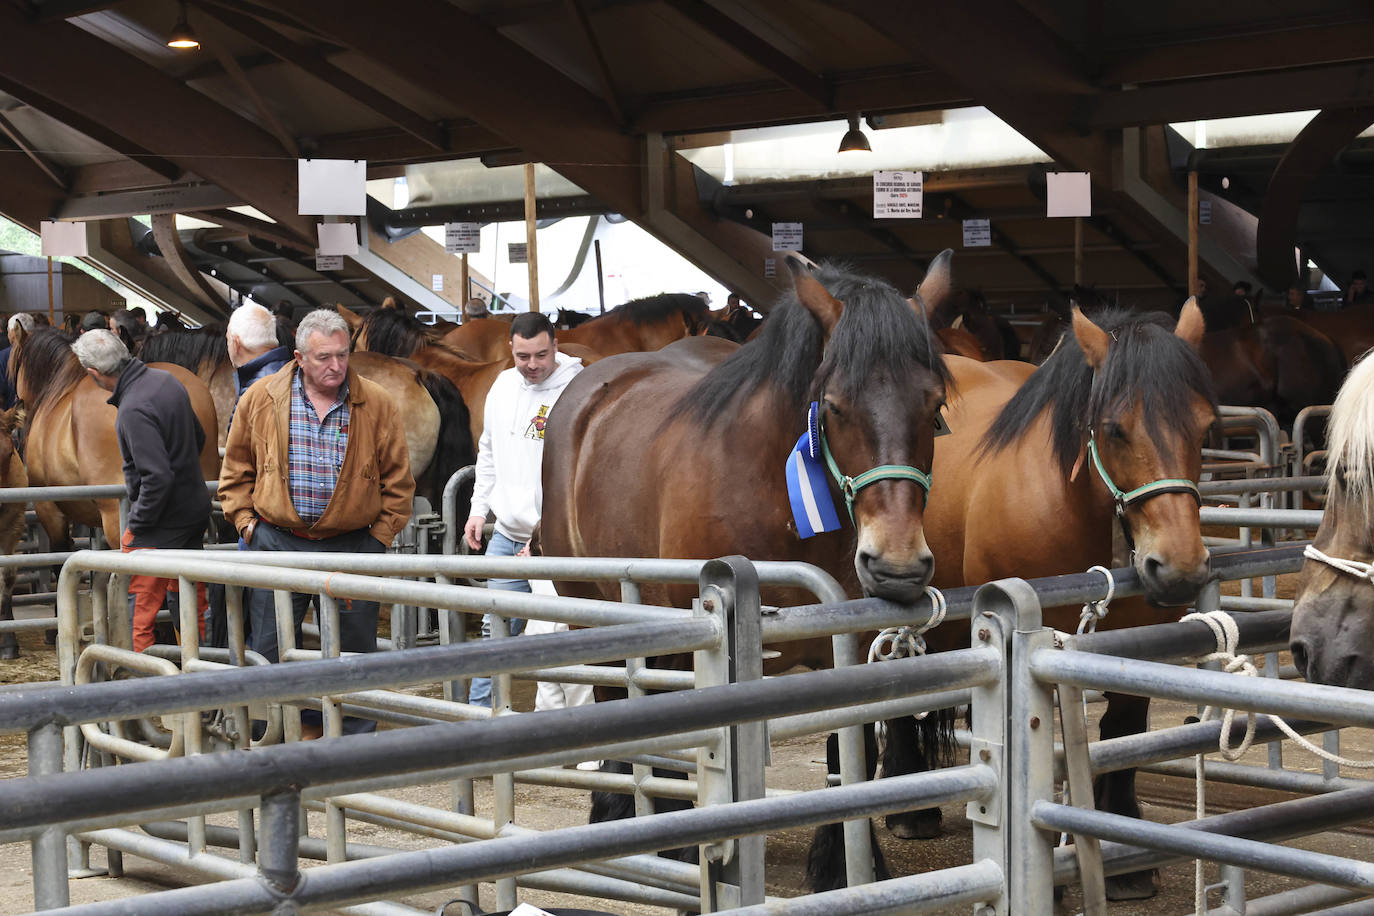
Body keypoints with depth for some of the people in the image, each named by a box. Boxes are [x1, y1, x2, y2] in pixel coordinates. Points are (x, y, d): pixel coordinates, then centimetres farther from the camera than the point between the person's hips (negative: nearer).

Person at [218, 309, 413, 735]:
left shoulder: (377, 404, -2)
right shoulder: (261, 398, 0)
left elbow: (398, 479, 4)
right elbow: (236, 468, 10)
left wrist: (380, 536, -1)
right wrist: (245, 521, 2)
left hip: (351, 546, 0)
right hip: (277, 543, 1)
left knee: (355, 652, 6)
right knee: (269, 652, 5)